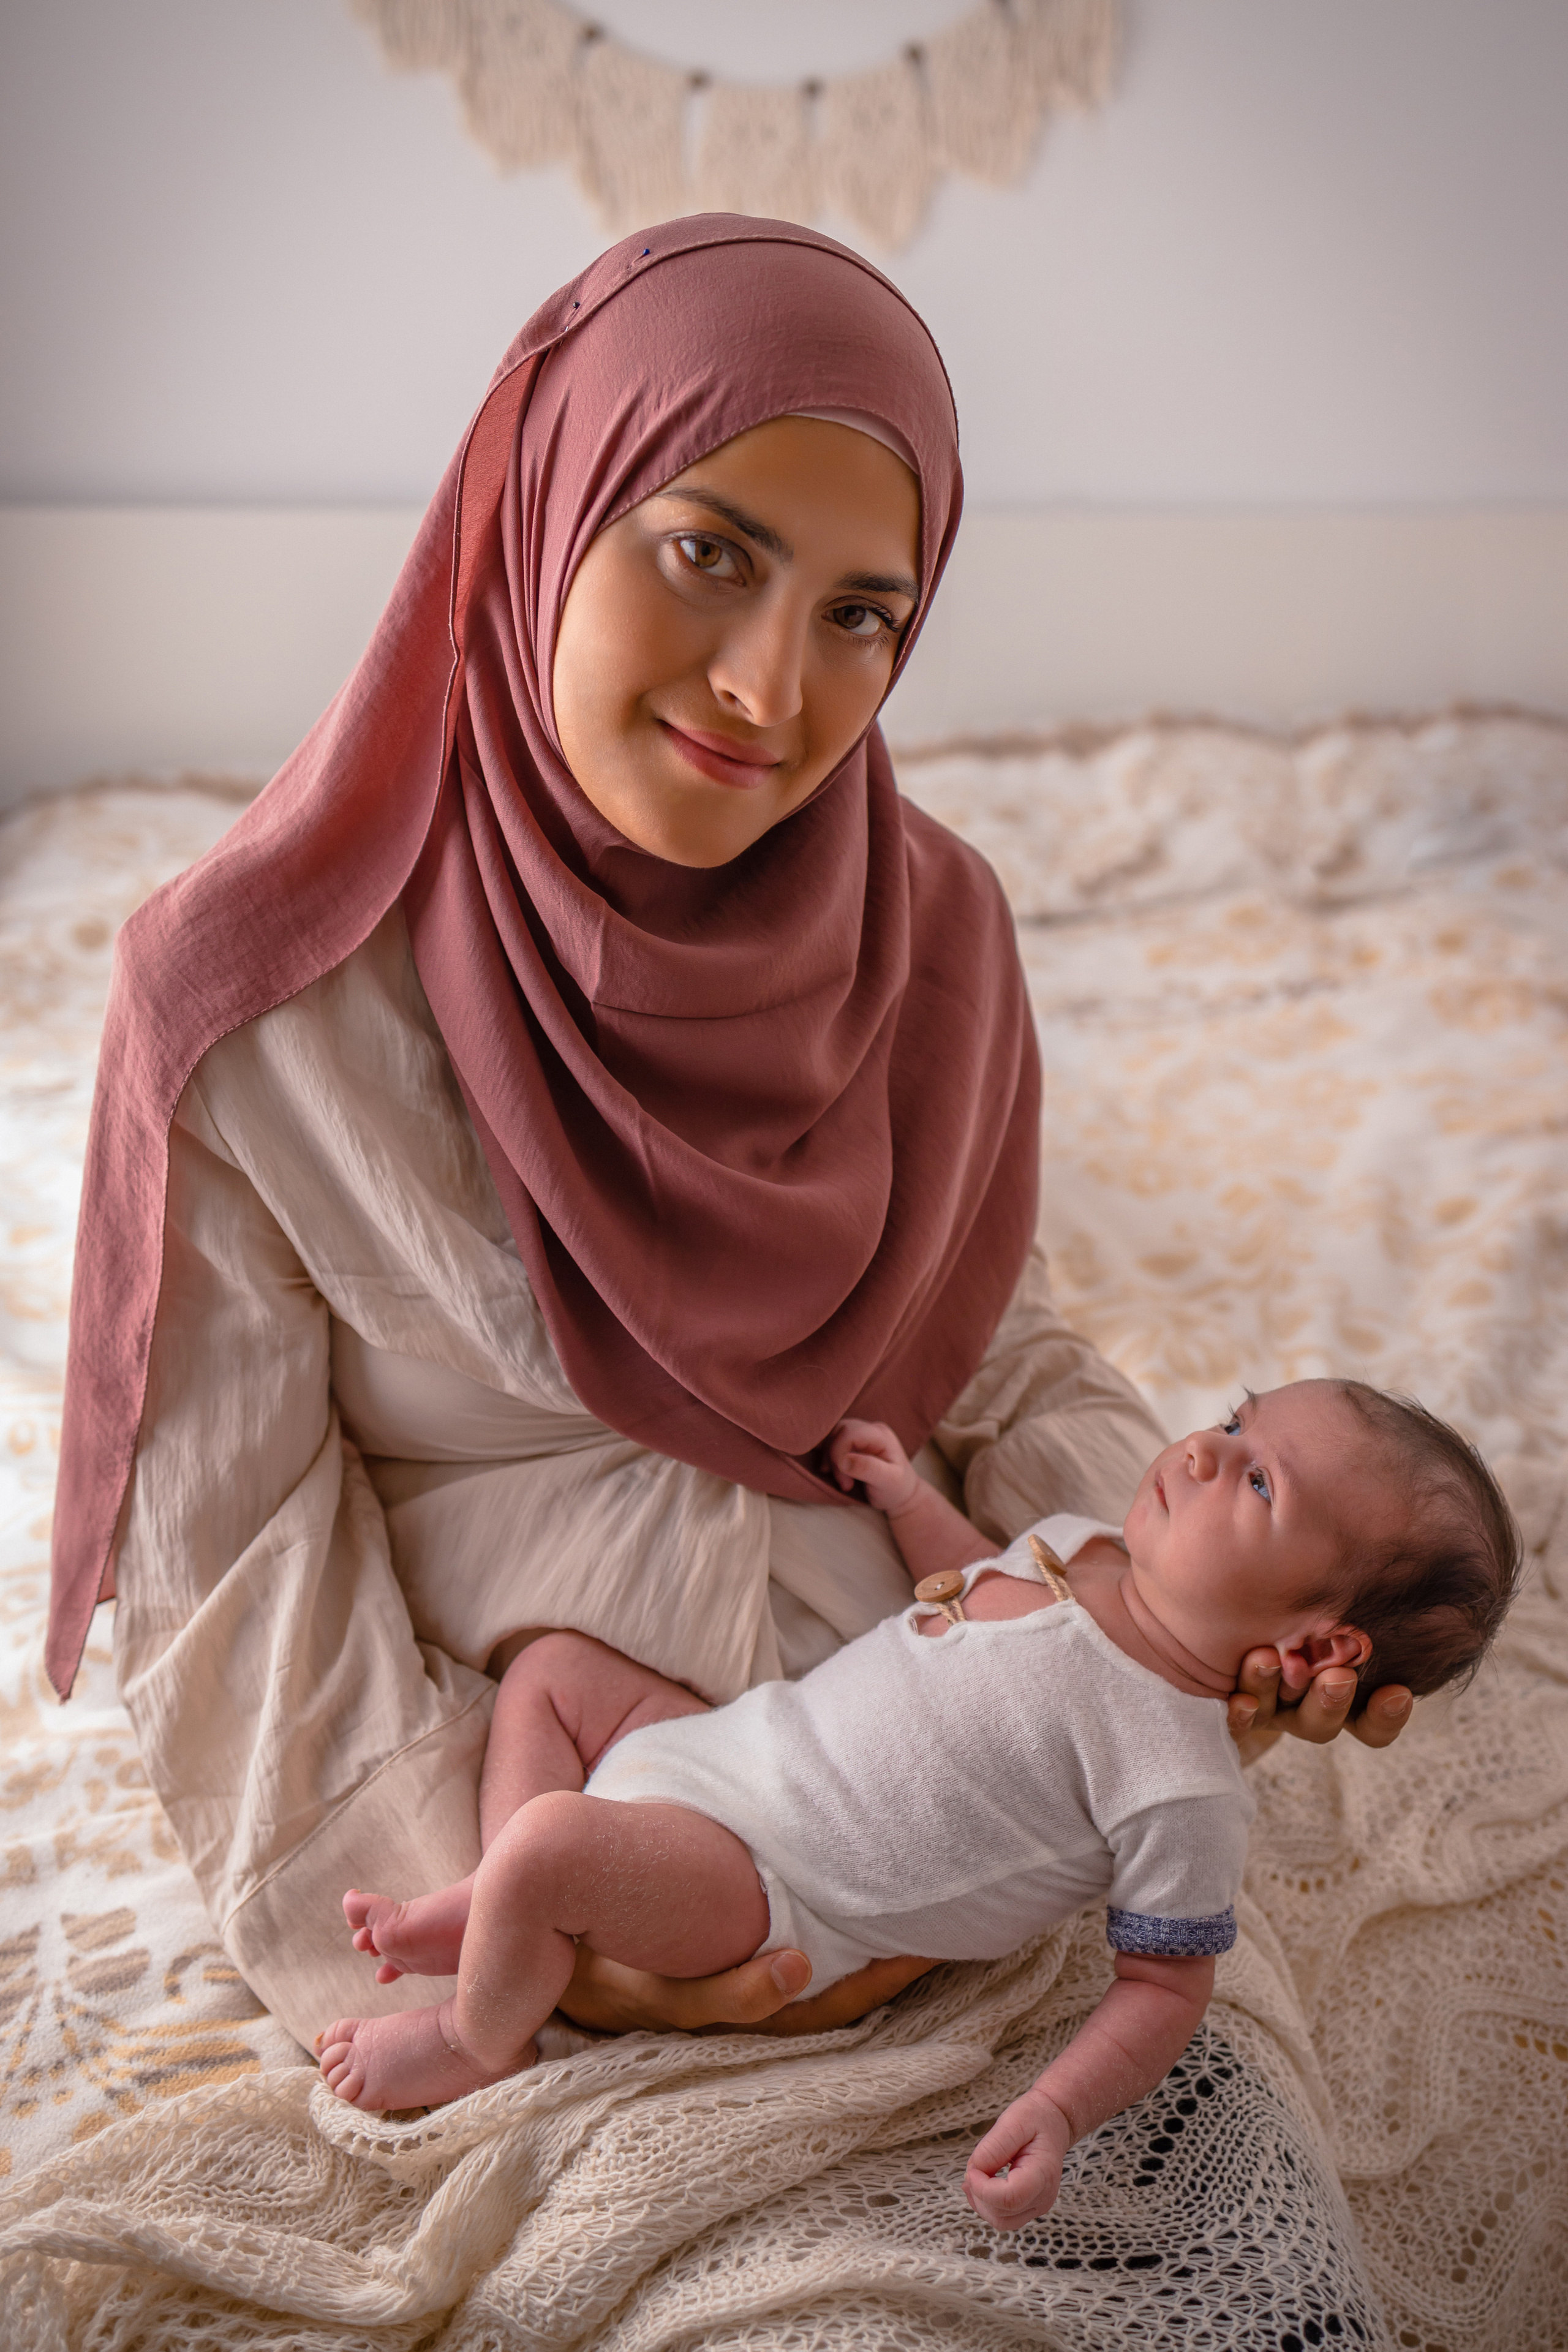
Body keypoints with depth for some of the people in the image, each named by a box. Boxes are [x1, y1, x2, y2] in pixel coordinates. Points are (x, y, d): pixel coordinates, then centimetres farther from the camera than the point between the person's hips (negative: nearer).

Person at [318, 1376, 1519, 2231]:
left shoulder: (1184, 1790, -23)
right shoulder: (1090, 1547, -1)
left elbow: (1165, 1986, -15)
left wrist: (1056, 2113, -27)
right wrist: (910, 1498, 12)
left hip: (763, 1884, -8)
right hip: (742, 1738, 9)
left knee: (547, 1841, -28)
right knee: (551, 1666, 19)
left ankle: (481, 2042, 4)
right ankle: (502, 1911, 19)